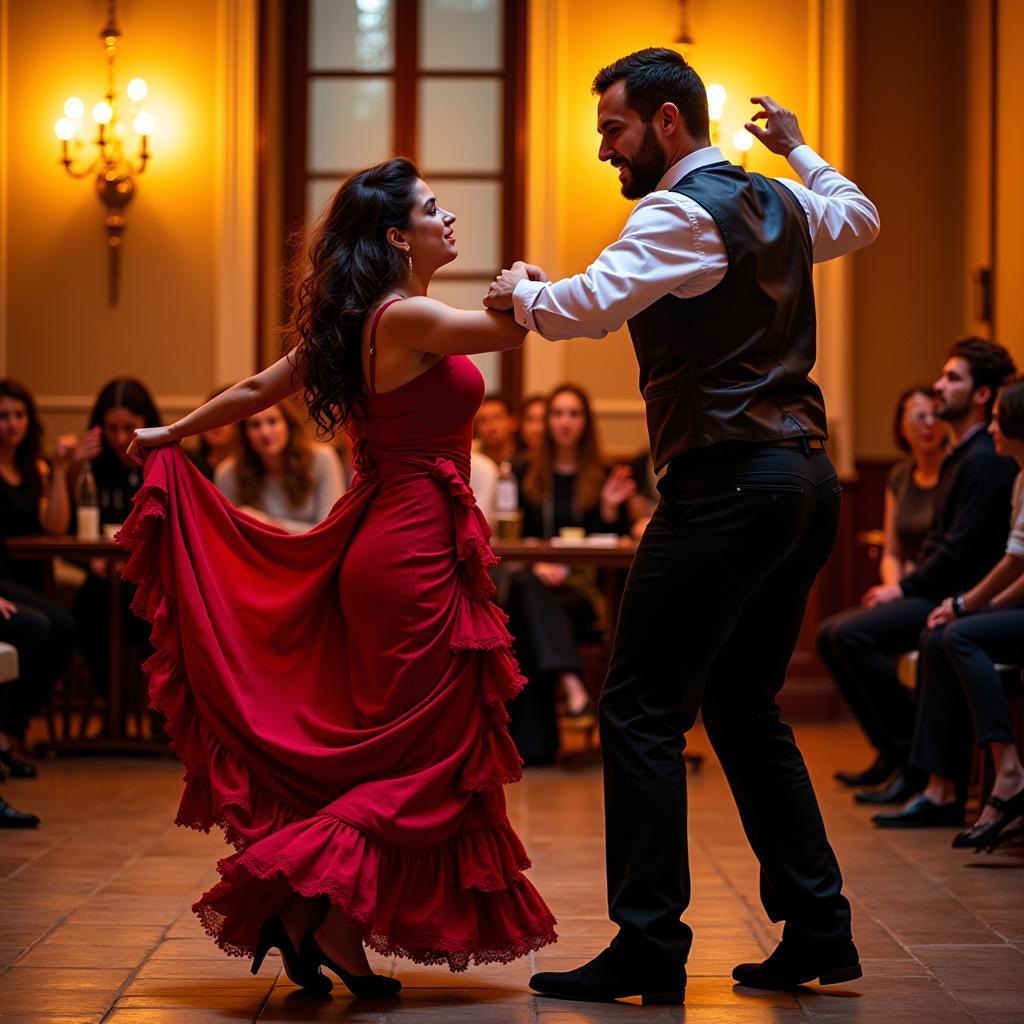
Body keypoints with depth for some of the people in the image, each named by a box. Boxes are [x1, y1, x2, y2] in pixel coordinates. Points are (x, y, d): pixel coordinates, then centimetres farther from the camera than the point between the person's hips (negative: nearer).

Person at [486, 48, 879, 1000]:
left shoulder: (680, 212, -10)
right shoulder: (778, 204, 16)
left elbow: (585, 306, -23)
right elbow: (860, 217, 37)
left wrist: (521, 290, -3)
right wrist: (796, 148, 48)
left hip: (729, 484, -9)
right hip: (807, 477, 9)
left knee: (641, 711, -5)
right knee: (744, 708, 18)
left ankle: (648, 946, -6)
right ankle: (816, 929, 17)